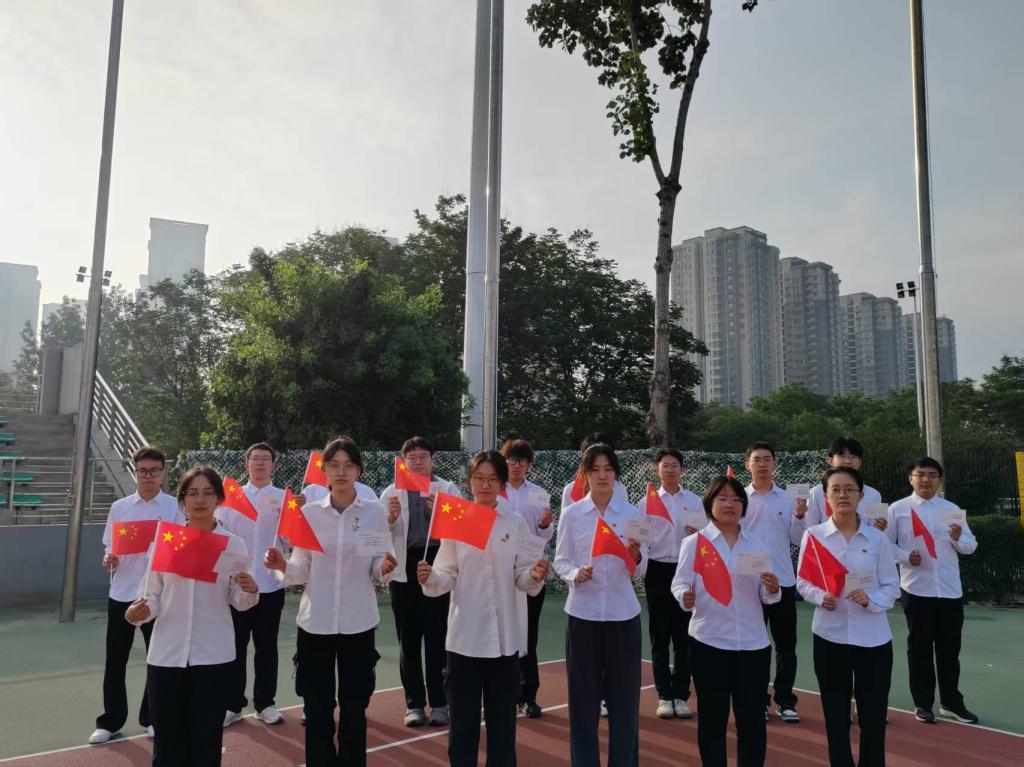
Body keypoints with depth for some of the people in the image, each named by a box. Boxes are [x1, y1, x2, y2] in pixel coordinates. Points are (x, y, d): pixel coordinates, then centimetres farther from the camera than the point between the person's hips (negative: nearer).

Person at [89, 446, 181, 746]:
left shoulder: (175, 507, -3)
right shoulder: (119, 507, 5)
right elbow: (110, 548, 9)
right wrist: (109, 560, -11)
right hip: (122, 593, 2)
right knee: (115, 660, 8)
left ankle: (152, 718, 24)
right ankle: (110, 721, 22)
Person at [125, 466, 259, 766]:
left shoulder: (233, 544, 0)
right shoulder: (164, 539, 2)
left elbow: (239, 602, 3)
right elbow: (152, 594, 5)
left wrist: (251, 591, -18)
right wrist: (140, 611, -16)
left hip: (213, 655, -1)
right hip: (166, 654, 1)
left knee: (206, 743, 8)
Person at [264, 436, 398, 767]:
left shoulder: (376, 512, -3)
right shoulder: (309, 512, -1)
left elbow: (378, 568, 2)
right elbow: (302, 571, 2)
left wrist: (385, 568, -20)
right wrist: (283, 566, -18)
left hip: (358, 623, 0)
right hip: (315, 622, 1)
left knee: (354, 709, 9)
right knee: (317, 709, 9)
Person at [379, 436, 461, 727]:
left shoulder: (448, 490, 6)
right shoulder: (391, 492, 9)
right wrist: (391, 517, -16)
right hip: (404, 570, 1)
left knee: (437, 638, 2)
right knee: (408, 640, 7)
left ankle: (439, 703, 12)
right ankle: (414, 704, 18)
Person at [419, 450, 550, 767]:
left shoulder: (516, 523, 0)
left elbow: (522, 579, 1)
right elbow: (448, 576, -1)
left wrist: (535, 576, -20)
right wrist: (430, 579, -22)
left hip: (504, 636, 1)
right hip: (464, 635, 0)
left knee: (502, 721, 11)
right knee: (462, 721, 8)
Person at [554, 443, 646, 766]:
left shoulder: (632, 513, 0)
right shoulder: (571, 514, -1)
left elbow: (641, 572, 0)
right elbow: (560, 560, 2)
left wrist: (636, 557, -21)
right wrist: (575, 574, -18)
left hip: (623, 613, 1)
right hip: (583, 613, 0)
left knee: (624, 697, 7)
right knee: (583, 697, 6)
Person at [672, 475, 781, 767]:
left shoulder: (758, 544, 7)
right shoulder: (694, 542, -2)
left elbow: (766, 596, 7)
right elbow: (679, 583, -4)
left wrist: (773, 590, -15)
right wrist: (685, 597, -25)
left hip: (753, 643, 3)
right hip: (709, 642, -2)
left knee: (752, 721, 10)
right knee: (712, 719, 8)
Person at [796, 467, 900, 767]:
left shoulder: (878, 538, -1)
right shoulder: (813, 535, -3)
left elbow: (892, 587, 1)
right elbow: (802, 582, 2)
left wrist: (871, 600, -18)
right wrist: (820, 597, -17)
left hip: (873, 638, 0)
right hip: (830, 636, 0)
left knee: (873, 719, 8)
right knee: (836, 719, 10)